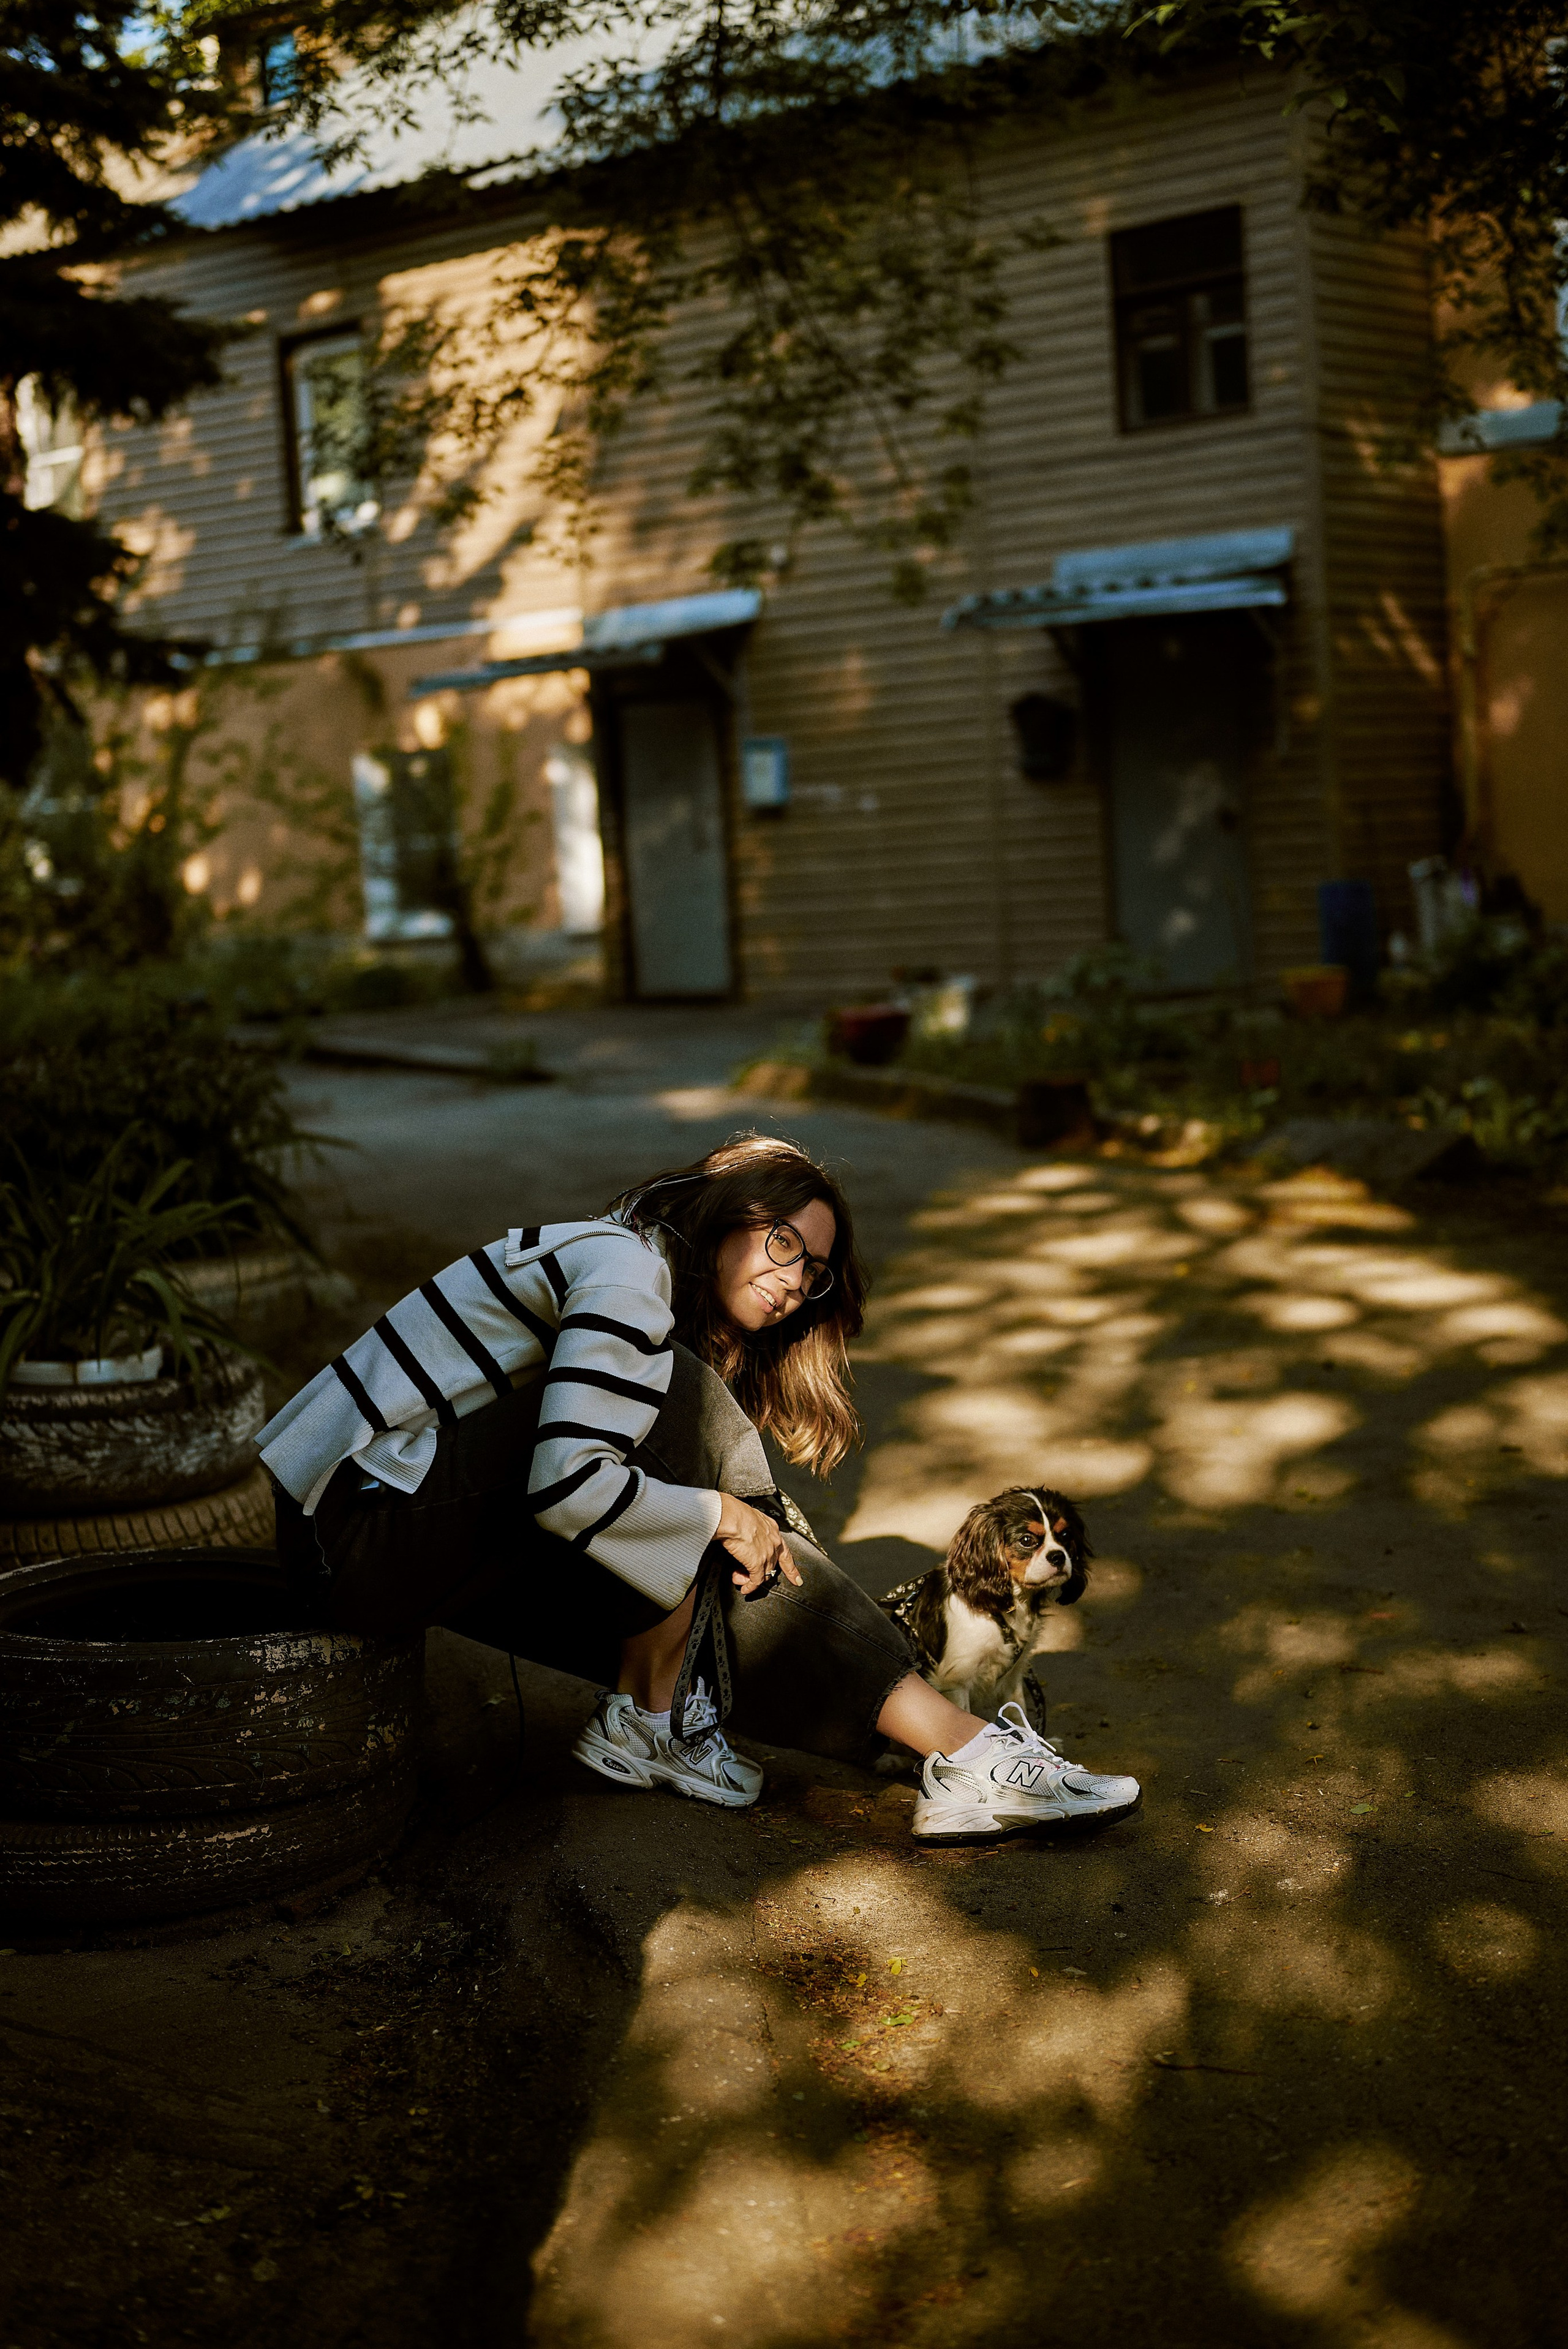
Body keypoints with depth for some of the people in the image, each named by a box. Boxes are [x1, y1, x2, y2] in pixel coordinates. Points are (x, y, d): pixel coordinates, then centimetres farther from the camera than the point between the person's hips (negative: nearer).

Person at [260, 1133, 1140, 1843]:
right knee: (683, 1403, -19)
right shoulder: (626, 1269, -16)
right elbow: (568, 1485, -28)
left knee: (744, 1544, 1)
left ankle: (962, 1753, -3)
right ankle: (647, 1723, -9)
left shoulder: (662, 1292, 17)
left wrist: (746, 1531, -1)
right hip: (364, 1525, -10)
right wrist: (719, 1514, -15)